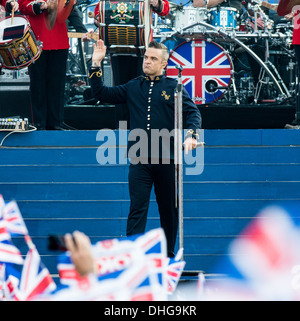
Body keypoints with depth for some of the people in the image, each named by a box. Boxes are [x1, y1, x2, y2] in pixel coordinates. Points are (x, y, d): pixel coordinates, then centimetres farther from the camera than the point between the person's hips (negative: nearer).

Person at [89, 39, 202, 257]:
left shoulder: (173, 87, 4)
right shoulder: (133, 87, 13)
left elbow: (193, 112, -1)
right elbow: (101, 94, 16)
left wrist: (191, 135, -20)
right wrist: (96, 64, 8)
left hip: (167, 160, -1)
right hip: (140, 161, 1)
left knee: (169, 210, 9)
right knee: (137, 209, -7)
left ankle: (169, 256, 20)